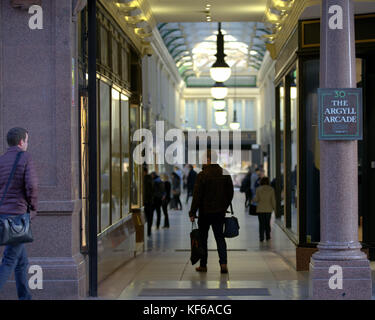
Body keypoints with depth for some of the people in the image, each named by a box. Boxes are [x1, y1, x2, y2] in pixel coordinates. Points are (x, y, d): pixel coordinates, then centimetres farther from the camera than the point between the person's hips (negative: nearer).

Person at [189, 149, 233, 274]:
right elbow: (230, 193, 9)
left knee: (203, 238, 9)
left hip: (205, 212, -4)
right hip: (220, 212, 4)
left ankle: (203, 265, 14)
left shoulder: (202, 175, -13)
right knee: (220, 237, 9)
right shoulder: (225, 173, 3)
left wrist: (192, 213, -9)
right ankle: (223, 263, -7)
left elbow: (197, 195, -14)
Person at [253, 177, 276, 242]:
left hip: (260, 209, -1)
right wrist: (274, 208, 6)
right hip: (268, 209, 1)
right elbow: (273, 200, -4)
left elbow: (256, 200, -7)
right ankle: (268, 237, 19)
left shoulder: (258, 189, -7)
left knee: (261, 224, 4)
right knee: (267, 223, 16)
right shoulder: (271, 189, -4)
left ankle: (261, 238, 0)